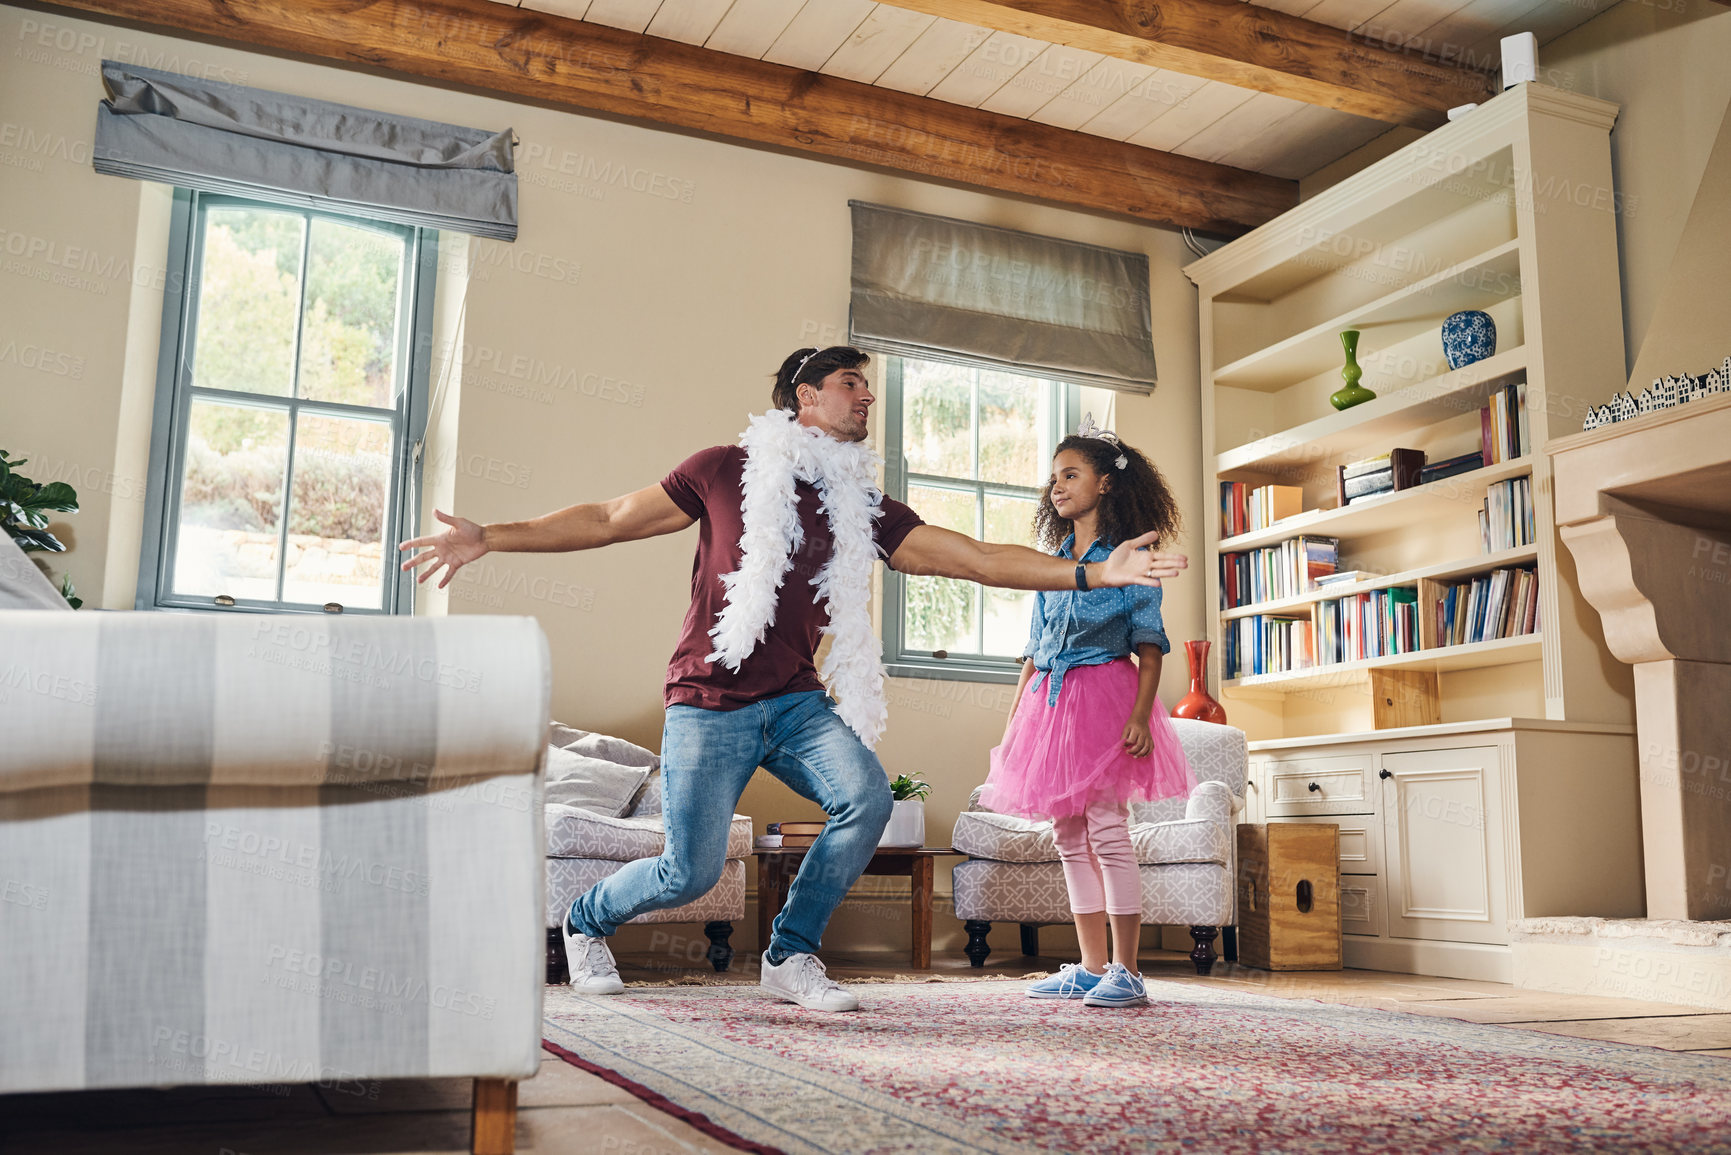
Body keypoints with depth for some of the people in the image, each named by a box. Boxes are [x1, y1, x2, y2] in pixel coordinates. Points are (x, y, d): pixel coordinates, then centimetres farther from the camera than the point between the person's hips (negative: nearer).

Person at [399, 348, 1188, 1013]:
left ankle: (791, 956, -3)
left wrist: (1091, 572, -8)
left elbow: (975, 558, 1)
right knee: (691, 873, -6)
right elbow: (610, 519, 4)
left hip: (796, 702, 3)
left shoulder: (864, 508, 8)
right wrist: (492, 538, -2)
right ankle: (586, 922, 28)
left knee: (868, 796, -23)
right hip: (709, 704, -3)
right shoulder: (728, 469, 0)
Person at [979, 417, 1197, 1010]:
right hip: (1051, 699, 7)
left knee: (1107, 831, -10)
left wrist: (1141, 715, -18)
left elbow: (1149, 645, -6)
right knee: (1069, 837, 6)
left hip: (1104, 692, -7)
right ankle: (1092, 968, 13)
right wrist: (1014, 718, 13)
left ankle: (1126, 972, -3)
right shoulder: (1052, 564, 17)